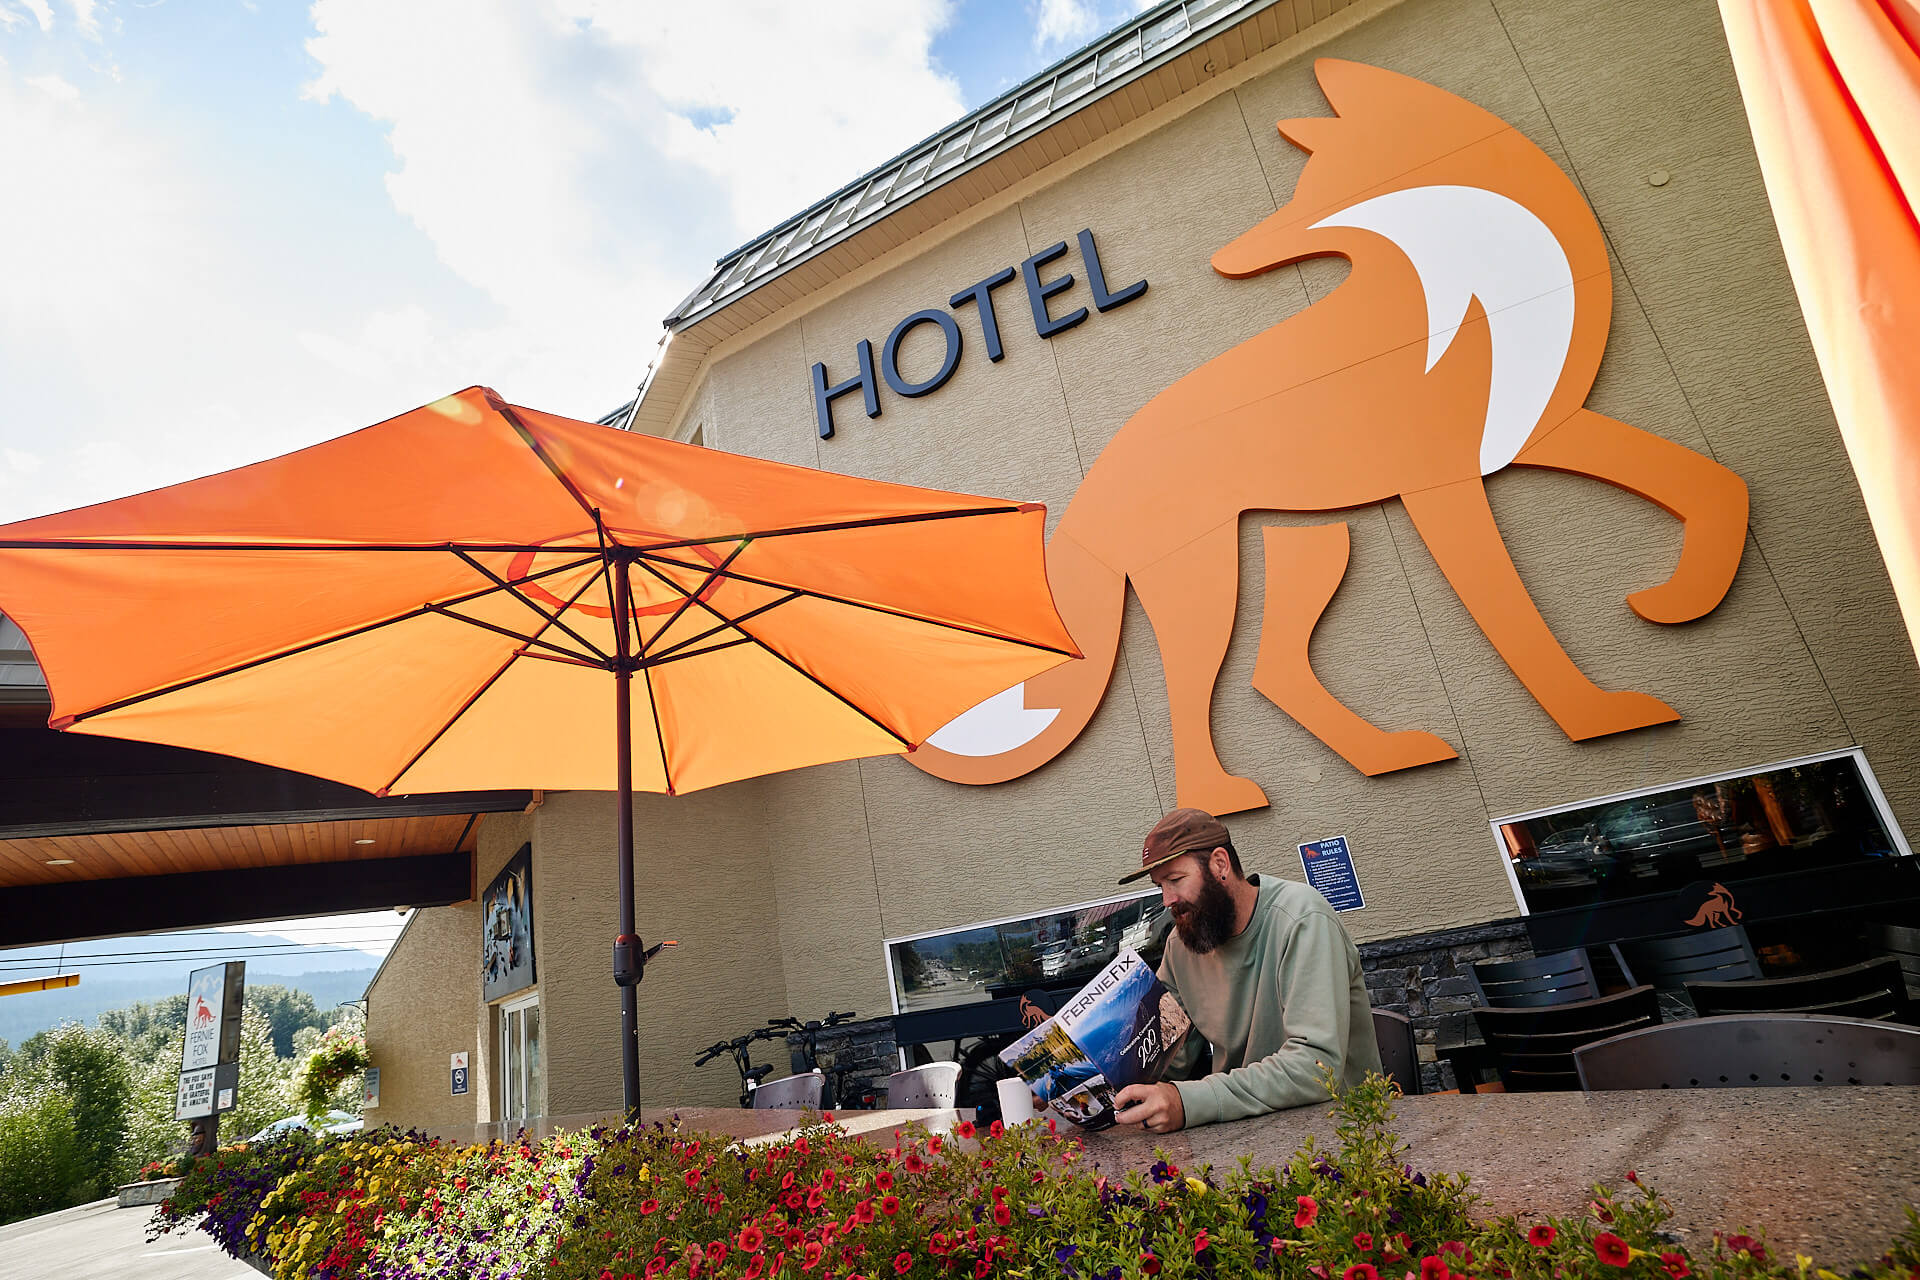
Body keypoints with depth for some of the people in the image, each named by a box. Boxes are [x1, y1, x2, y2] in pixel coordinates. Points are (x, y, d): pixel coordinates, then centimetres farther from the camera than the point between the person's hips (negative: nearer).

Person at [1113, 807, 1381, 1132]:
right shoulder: (1181, 941, 0)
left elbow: (1318, 1066, -28)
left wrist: (1189, 1102, -35)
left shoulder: (1301, 919, -20)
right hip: (1240, 1124, 5)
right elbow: (1172, 1056, 8)